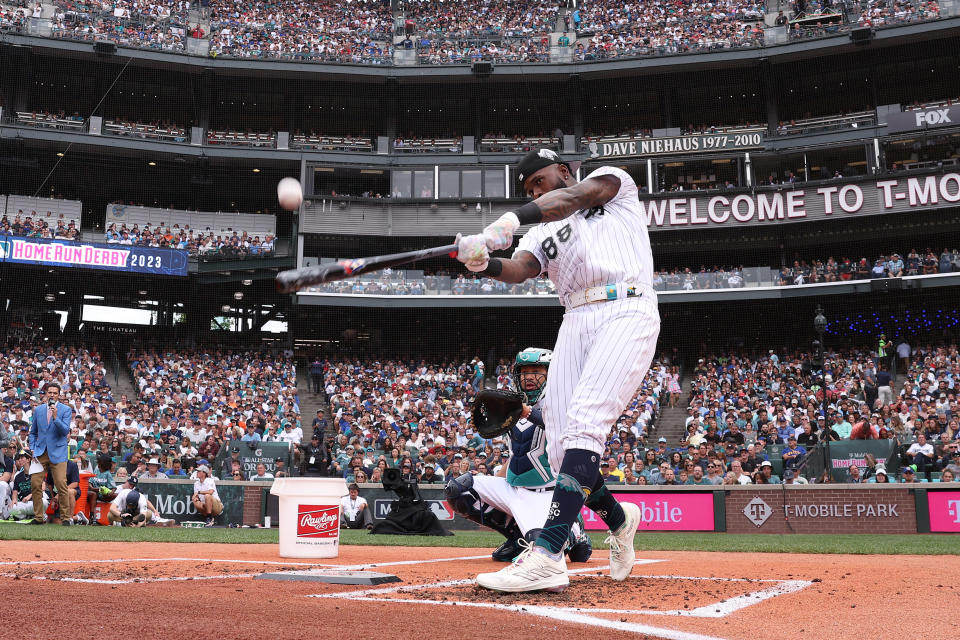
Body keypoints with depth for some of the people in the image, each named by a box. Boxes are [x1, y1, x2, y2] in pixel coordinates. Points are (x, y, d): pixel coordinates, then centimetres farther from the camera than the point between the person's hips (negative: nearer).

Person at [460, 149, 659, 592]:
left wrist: (513, 219, -24)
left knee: (585, 422, -22)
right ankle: (618, 518, 24)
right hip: (575, 323, 6)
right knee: (561, 442, -3)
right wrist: (484, 262, -21)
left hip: (626, 311, -6)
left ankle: (546, 556, -31)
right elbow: (520, 269, 3)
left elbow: (579, 196, -9)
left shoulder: (614, 180, 15)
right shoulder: (544, 230, 25)